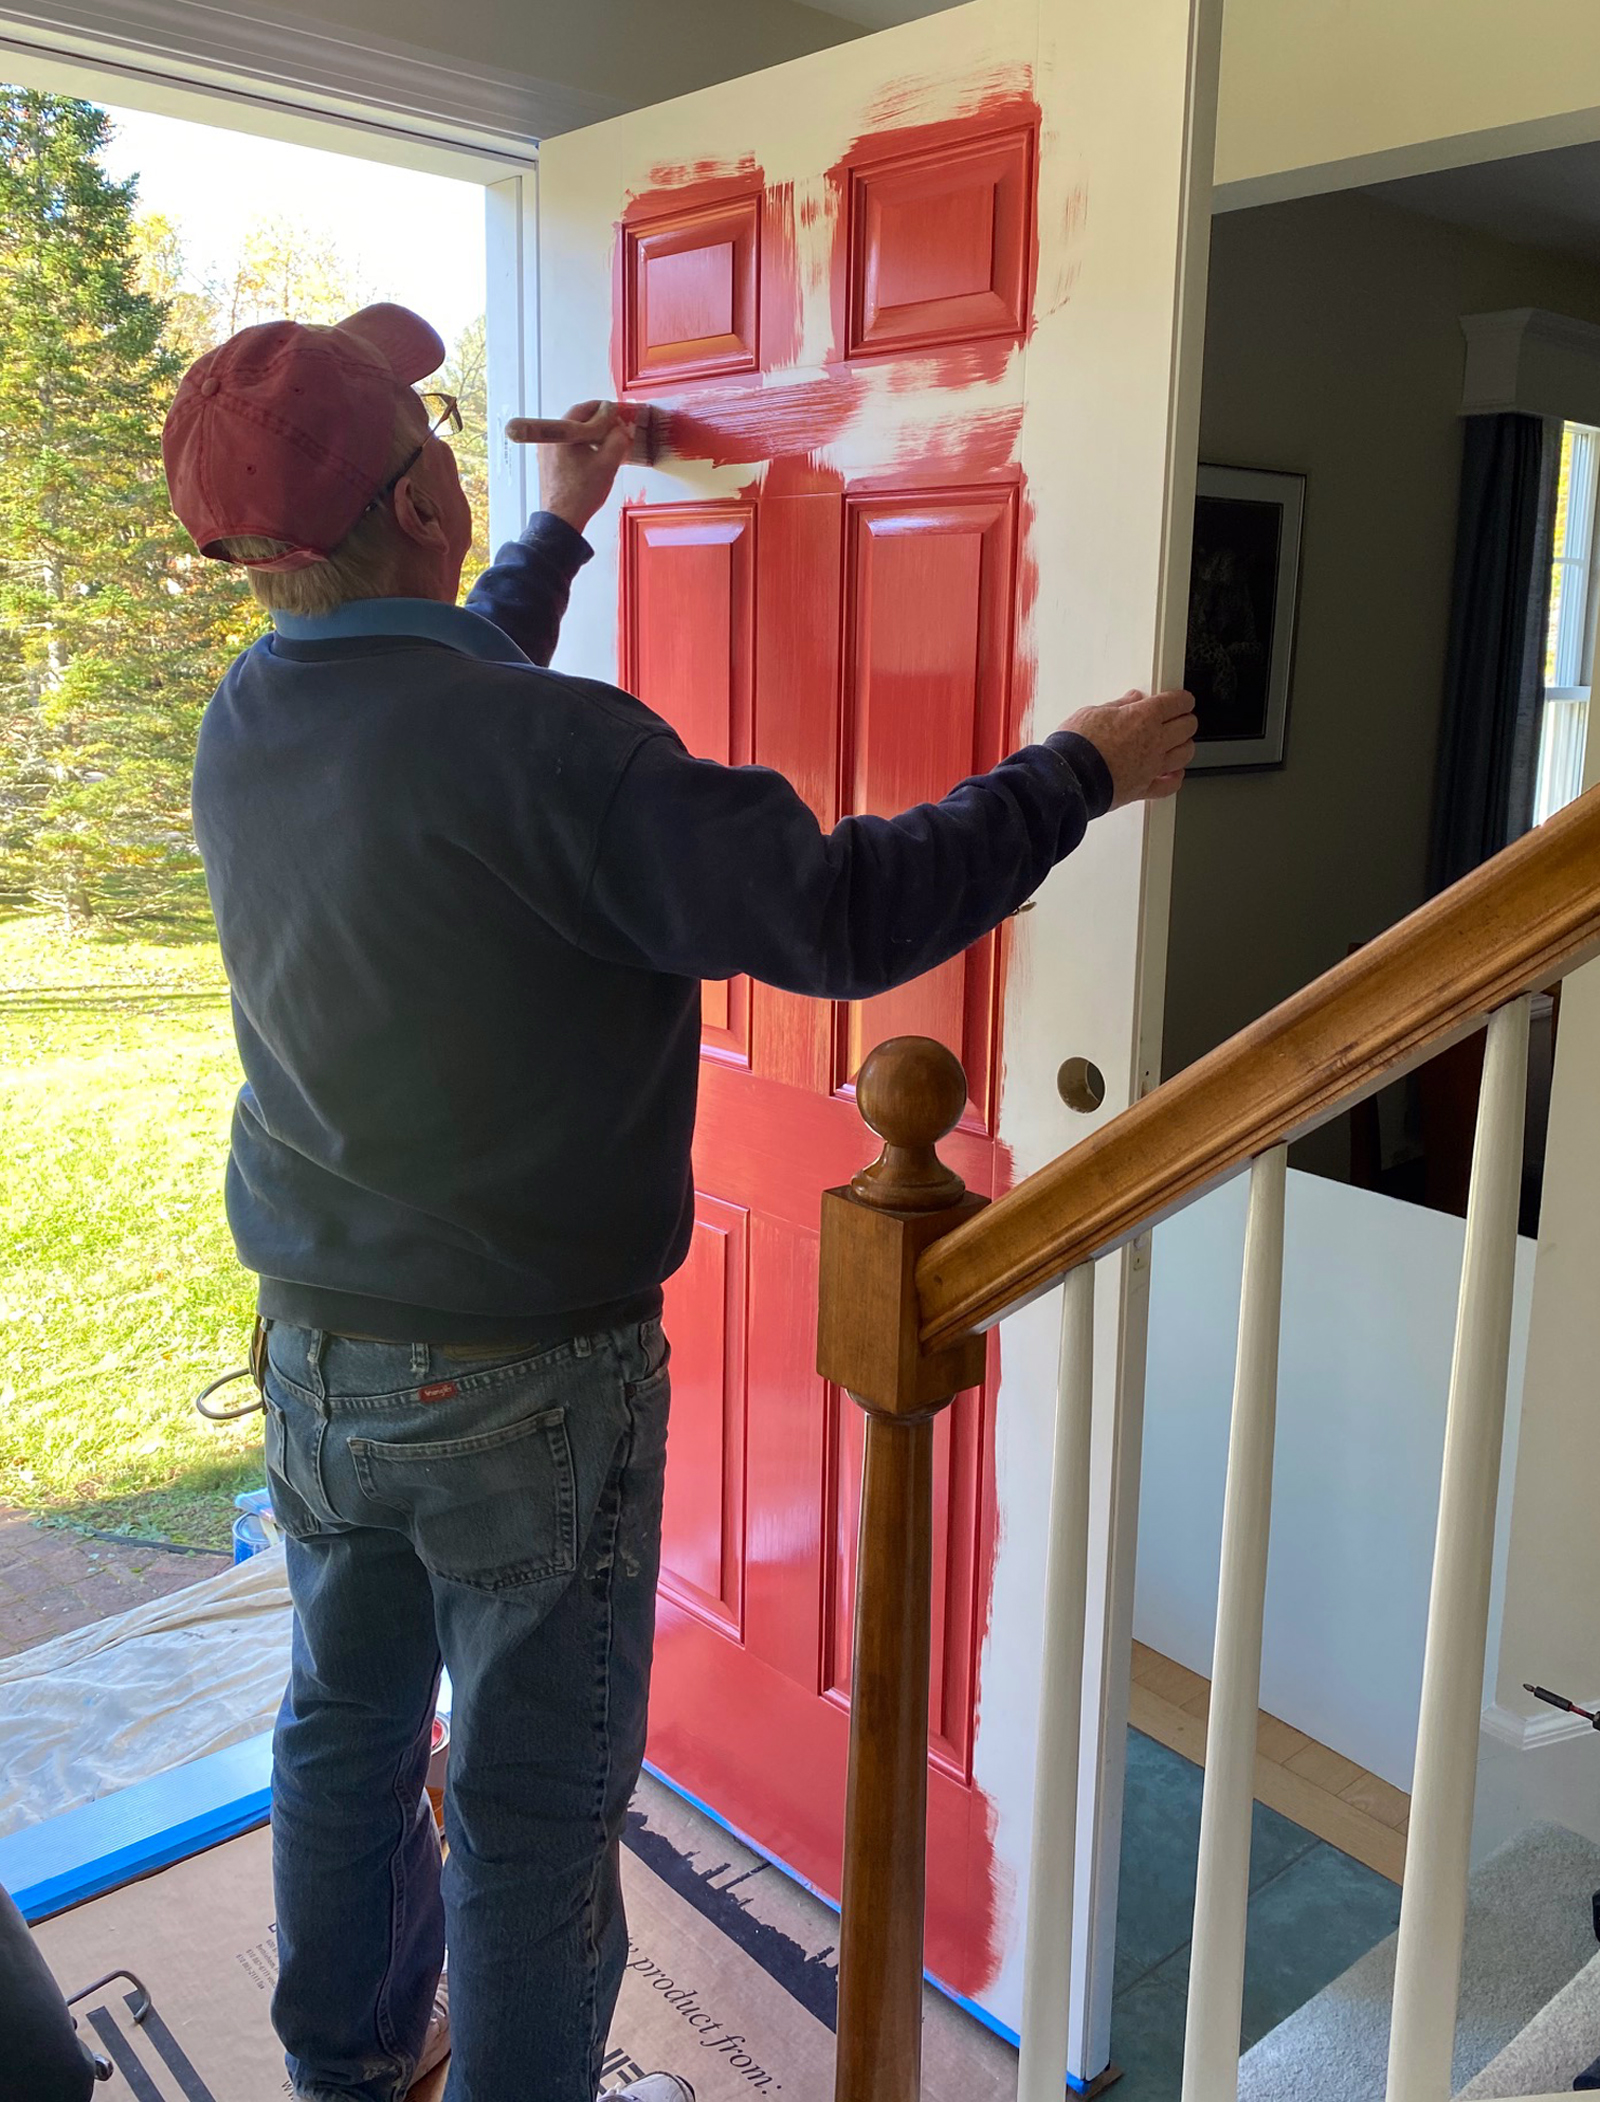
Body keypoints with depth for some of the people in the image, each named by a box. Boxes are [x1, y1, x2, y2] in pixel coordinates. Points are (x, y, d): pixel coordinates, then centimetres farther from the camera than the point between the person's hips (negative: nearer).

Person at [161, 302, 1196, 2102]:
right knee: (537, 1797, 12)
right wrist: (1080, 772, -10)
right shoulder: (540, 750, -26)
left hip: (313, 1348, 8)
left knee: (346, 1726, 25)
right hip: (525, 1382, -8)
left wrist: (561, 525, 31)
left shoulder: (247, 723, -1)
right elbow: (838, 916, -24)